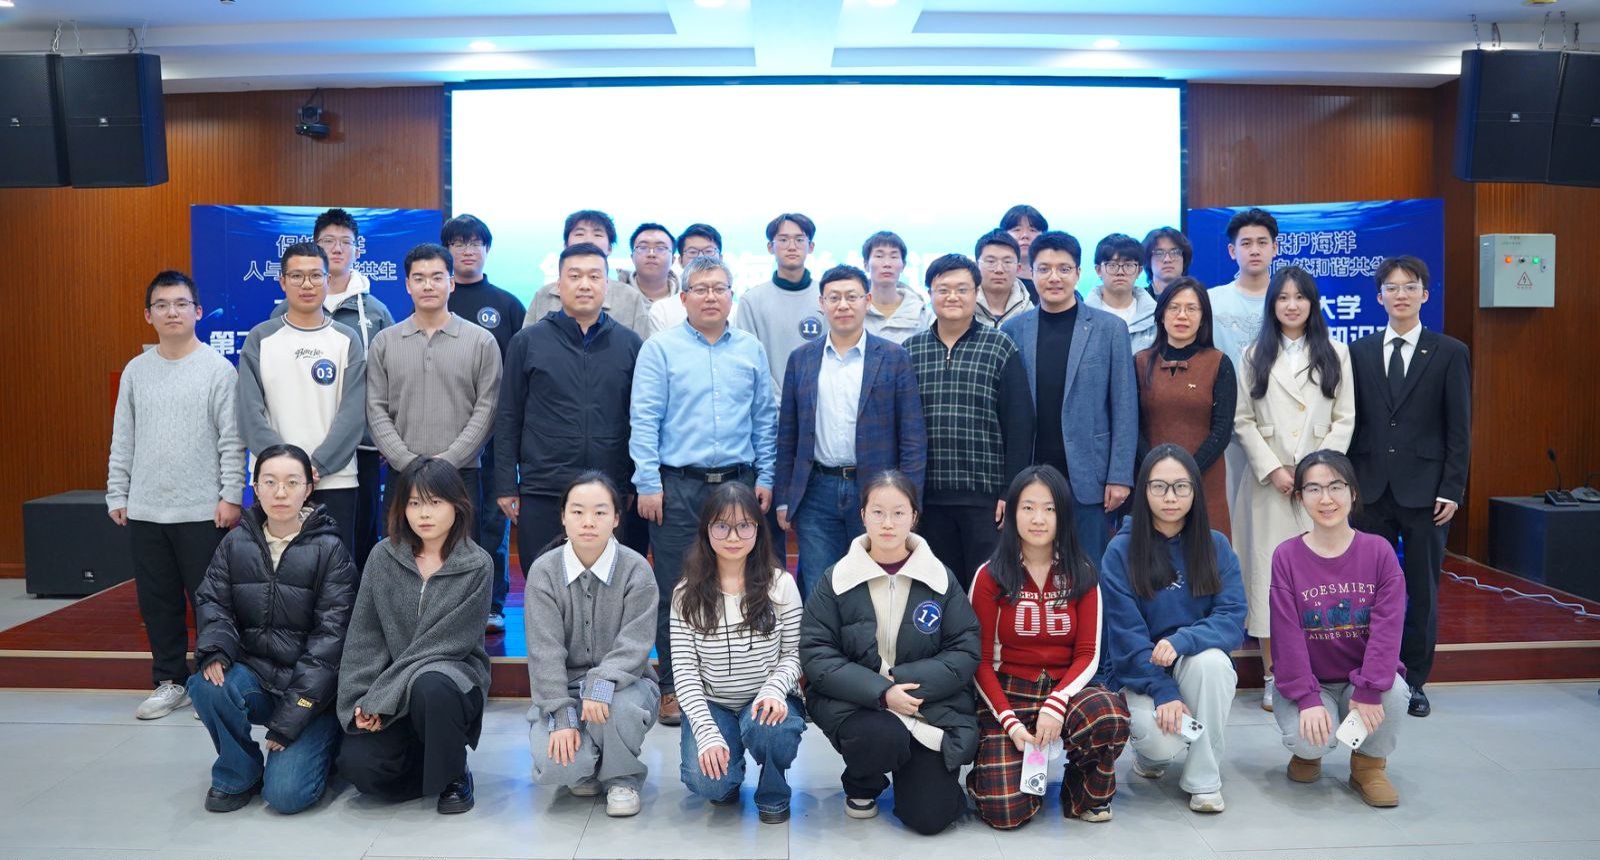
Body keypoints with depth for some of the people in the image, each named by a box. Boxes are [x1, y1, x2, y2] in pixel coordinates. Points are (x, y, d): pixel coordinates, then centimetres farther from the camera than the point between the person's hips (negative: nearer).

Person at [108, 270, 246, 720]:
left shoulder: (218, 368, -4)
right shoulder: (136, 370, 9)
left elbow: (232, 440, -6)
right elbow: (123, 440, 12)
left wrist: (231, 495, -11)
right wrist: (116, 495, 8)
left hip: (204, 511, -4)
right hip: (145, 511, 4)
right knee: (157, 601, 11)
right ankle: (169, 682, 23)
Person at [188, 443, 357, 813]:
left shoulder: (329, 549, -9)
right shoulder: (236, 543, 3)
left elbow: (330, 634, -13)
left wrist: (290, 718, -17)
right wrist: (215, 650, -23)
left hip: (311, 688, -4)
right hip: (254, 674, 4)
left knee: (286, 794, -19)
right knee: (206, 686, -30)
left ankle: (322, 742, 16)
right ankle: (238, 775, -2)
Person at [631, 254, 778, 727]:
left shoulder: (751, 350, 10)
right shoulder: (660, 349, 0)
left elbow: (765, 419, 12)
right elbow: (644, 420, -4)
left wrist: (765, 477, 6)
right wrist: (648, 483, -10)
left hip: (738, 483, 3)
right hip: (678, 485, -3)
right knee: (675, 591, 2)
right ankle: (674, 688, 13)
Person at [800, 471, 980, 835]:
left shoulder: (940, 578, 1)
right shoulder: (836, 580, -2)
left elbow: (966, 652, -2)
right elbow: (816, 656, -8)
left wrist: (906, 681, -18)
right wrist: (882, 692, -21)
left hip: (929, 701, 1)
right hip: (854, 701, -1)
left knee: (930, 816, -13)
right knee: (883, 736, -34)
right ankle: (861, 786, 3)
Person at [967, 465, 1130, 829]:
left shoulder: (1081, 575, 3)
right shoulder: (990, 576, -2)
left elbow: (1088, 655, -1)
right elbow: (981, 661, -2)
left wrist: (1057, 703, -19)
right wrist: (1010, 722, -16)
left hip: (1065, 689, 2)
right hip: (1008, 694, -2)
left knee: (1110, 716, -34)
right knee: (1007, 813, -20)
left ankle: (1088, 793, -2)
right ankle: (992, 767, 17)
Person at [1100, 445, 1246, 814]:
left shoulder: (1216, 545, -1)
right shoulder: (1121, 551, -8)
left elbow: (1232, 618, -10)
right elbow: (1126, 635, -11)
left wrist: (1181, 641, -28)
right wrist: (1163, 692, -22)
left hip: (1202, 667, 2)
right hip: (1140, 674, -2)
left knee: (1211, 659, -33)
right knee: (1162, 741, -31)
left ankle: (1204, 780, -14)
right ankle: (1149, 751, 10)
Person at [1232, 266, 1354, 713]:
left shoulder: (1336, 354, 10)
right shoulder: (1255, 355, 8)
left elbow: (1345, 419, 5)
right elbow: (1242, 420, 2)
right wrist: (1272, 469, -8)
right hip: (1269, 479, 0)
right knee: (1269, 569, -1)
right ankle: (1273, 674, 4)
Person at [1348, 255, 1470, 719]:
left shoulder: (1450, 353, 2)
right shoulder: (1360, 352, 7)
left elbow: (1459, 428, 0)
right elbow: (1351, 421, 7)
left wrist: (1452, 489, -7)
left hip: (1425, 490, -1)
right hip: (1371, 489, 1)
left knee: (1422, 590, 7)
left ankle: (1414, 681, 18)